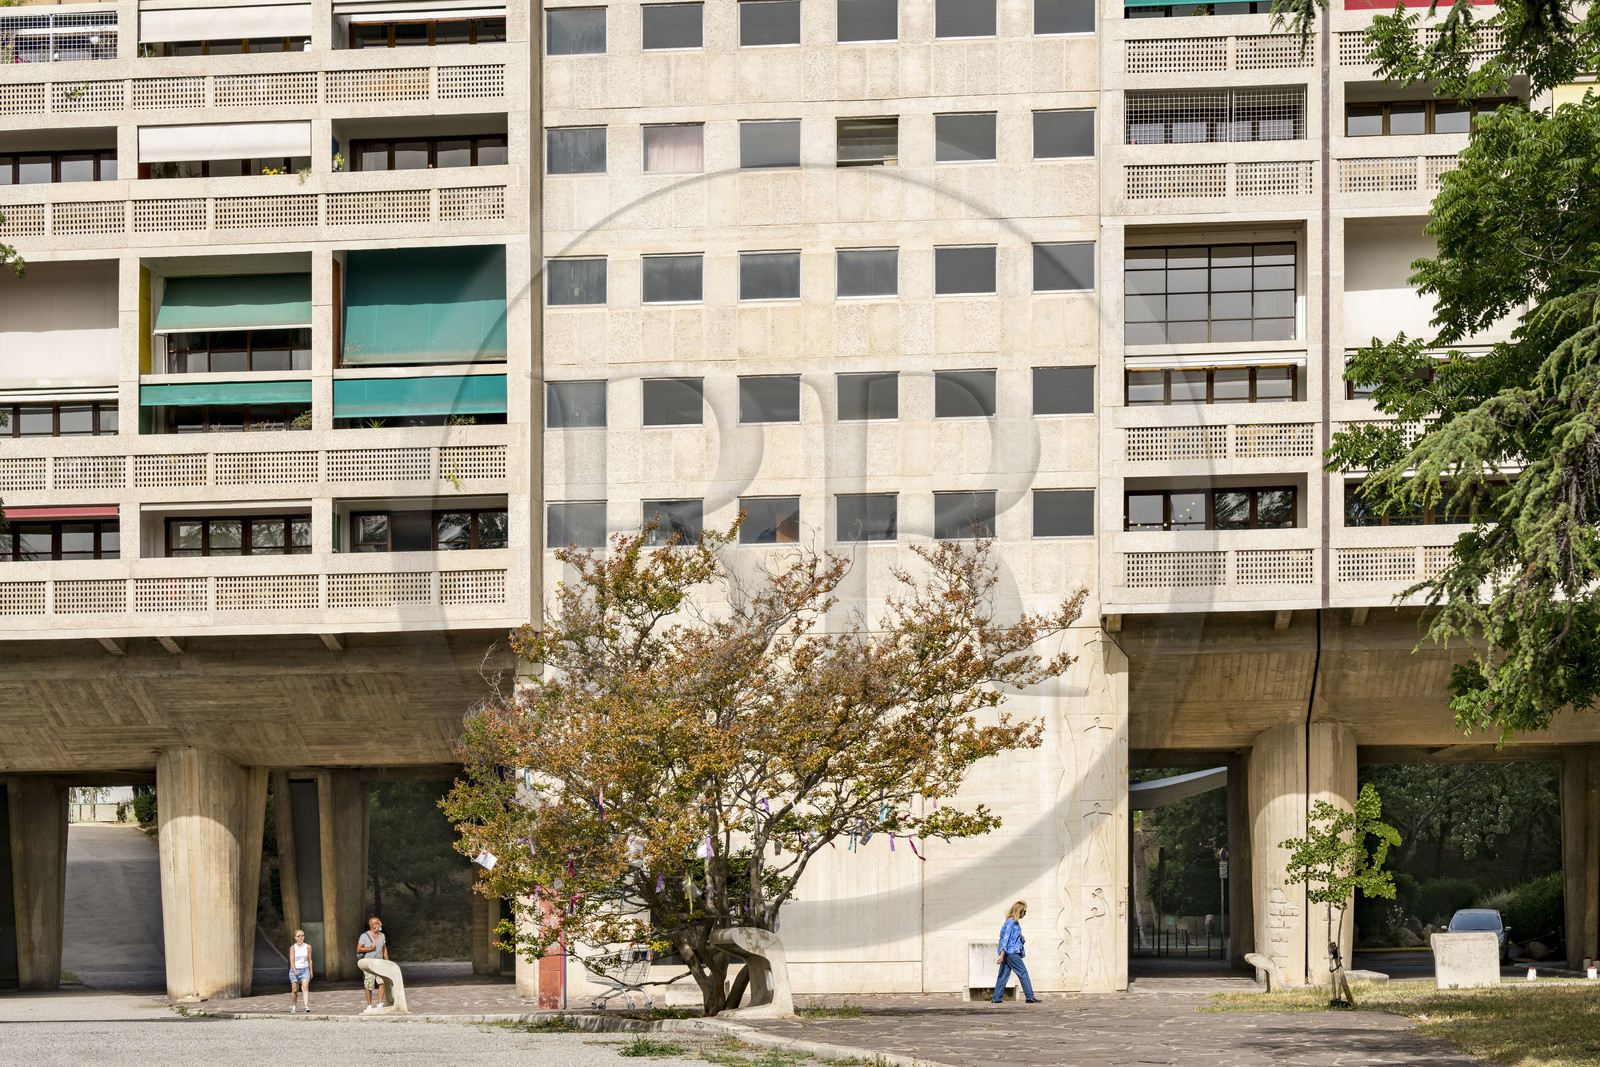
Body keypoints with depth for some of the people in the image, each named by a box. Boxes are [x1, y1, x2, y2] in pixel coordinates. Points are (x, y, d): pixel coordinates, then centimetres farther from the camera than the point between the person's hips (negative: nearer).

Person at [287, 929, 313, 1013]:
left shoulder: (308, 947, 4)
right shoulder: (293, 947, -3)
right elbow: (291, 960, -10)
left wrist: (311, 972, 15)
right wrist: (294, 970, -24)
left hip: (305, 969, 1)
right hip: (295, 970, -1)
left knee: (305, 988, -16)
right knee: (295, 990, 5)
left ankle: (306, 1006, -26)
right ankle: (293, 1007, 24)